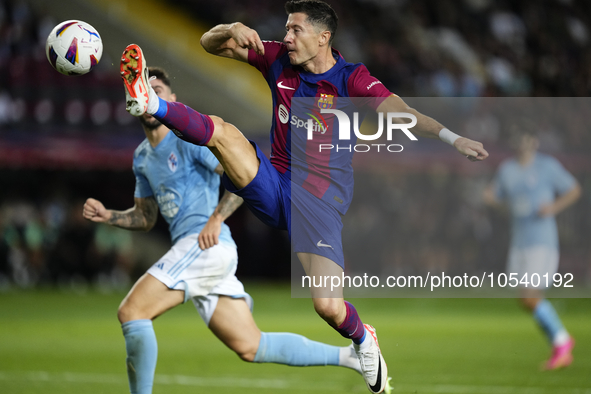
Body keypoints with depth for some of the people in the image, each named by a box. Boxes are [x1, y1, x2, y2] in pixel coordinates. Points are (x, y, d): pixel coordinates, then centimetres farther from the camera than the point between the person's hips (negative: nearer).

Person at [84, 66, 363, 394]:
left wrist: (216, 218, -21)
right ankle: (346, 355, 17)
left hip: (205, 245, -9)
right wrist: (108, 216, 11)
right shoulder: (142, 157, 20)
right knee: (250, 347, 9)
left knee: (131, 312, -16)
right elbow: (145, 217, 28)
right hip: (192, 250, 9)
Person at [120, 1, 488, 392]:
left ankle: (362, 337, 14)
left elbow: (396, 110, -25)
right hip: (273, 186, 4)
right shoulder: (278, 59, 4)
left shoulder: (351, 79, -9)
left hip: (320, 202, -4)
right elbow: (211, 44, 11)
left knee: (328, 305, -17)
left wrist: (450, 136, -41)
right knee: (221, 129, -23)